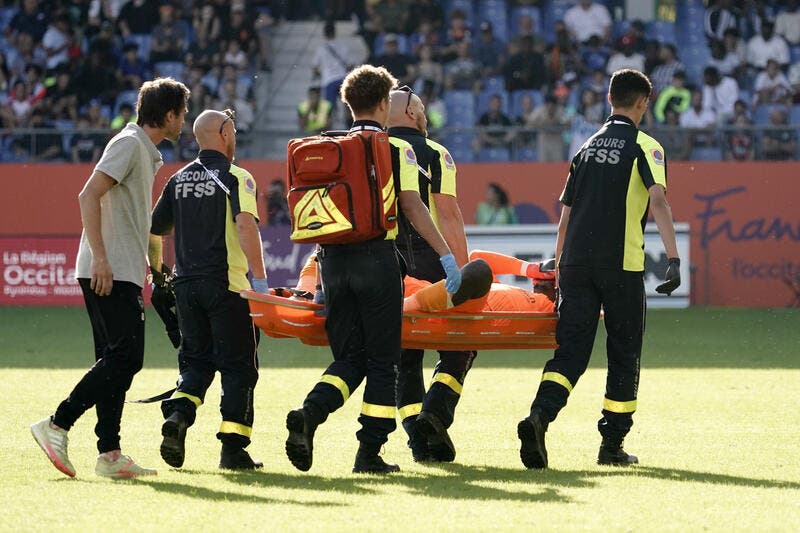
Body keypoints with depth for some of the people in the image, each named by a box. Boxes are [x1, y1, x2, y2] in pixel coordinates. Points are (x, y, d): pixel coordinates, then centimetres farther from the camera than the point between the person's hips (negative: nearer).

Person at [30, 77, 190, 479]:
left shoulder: (146, 152, 21)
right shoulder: (129, 144, -8)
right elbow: (89, 196, -18)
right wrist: (99, 256, -23)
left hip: (121, 275, 10)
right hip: (109, 272, -10)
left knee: (117, 361, 7)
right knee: (123, 358, -15)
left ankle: (109, 453, 6)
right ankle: (57, 426, -15)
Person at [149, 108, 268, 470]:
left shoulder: (179, 180, 12)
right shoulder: (235, 177, -5)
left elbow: (154, 231, 15)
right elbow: (245, 224, -20)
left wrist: (157, 271, 30)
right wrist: (259, 277, -22)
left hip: (186, 285, 5)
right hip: (226, 284, -5)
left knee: (195, 361, 15)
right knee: (238, 366, 3)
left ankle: (178, 415, -11)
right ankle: (233, 448, -1)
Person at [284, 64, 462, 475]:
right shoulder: (396, 149, 0)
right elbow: (412, 207, -10)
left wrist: (316, 270, 22)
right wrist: (447, 255, -10)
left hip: (333, 258, 4)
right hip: (376, 256, -4)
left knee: (350, 357, 10)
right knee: (382, 360, 4)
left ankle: (309, 414, -16)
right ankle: (369, 452, 1)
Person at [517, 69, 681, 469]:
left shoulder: (588, 147, 19)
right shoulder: (644, 147, 2)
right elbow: (658, 200, -15)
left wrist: (559, 266, 26)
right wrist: (673, 259, -22)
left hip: (576, 262, 4)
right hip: (621, 264, -4)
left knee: (570, 350, -1)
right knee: (624, 355, 8)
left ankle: (539, 415, -26)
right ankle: (612, 444, 10)